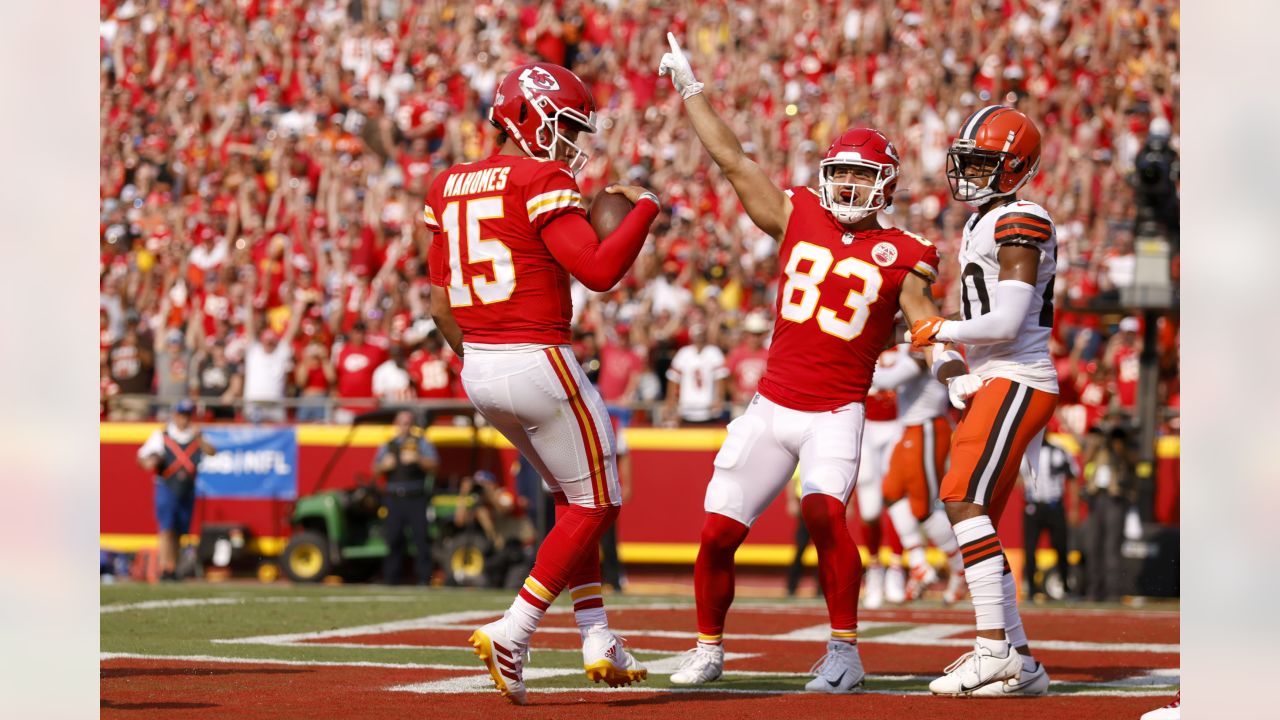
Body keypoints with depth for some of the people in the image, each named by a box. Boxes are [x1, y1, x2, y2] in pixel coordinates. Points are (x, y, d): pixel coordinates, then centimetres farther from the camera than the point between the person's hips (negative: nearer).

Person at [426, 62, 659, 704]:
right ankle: (511, 635, -2)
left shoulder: (449, 188, 11)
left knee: (570, 495, 23)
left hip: (479, 366, 8)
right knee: (594, 505, 6)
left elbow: (441, 305, 14)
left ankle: (597, 640, 19)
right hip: (538, 361, -8)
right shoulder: (543, 184, -12)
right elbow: (599, 271, -21)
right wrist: (644, 207, -8)